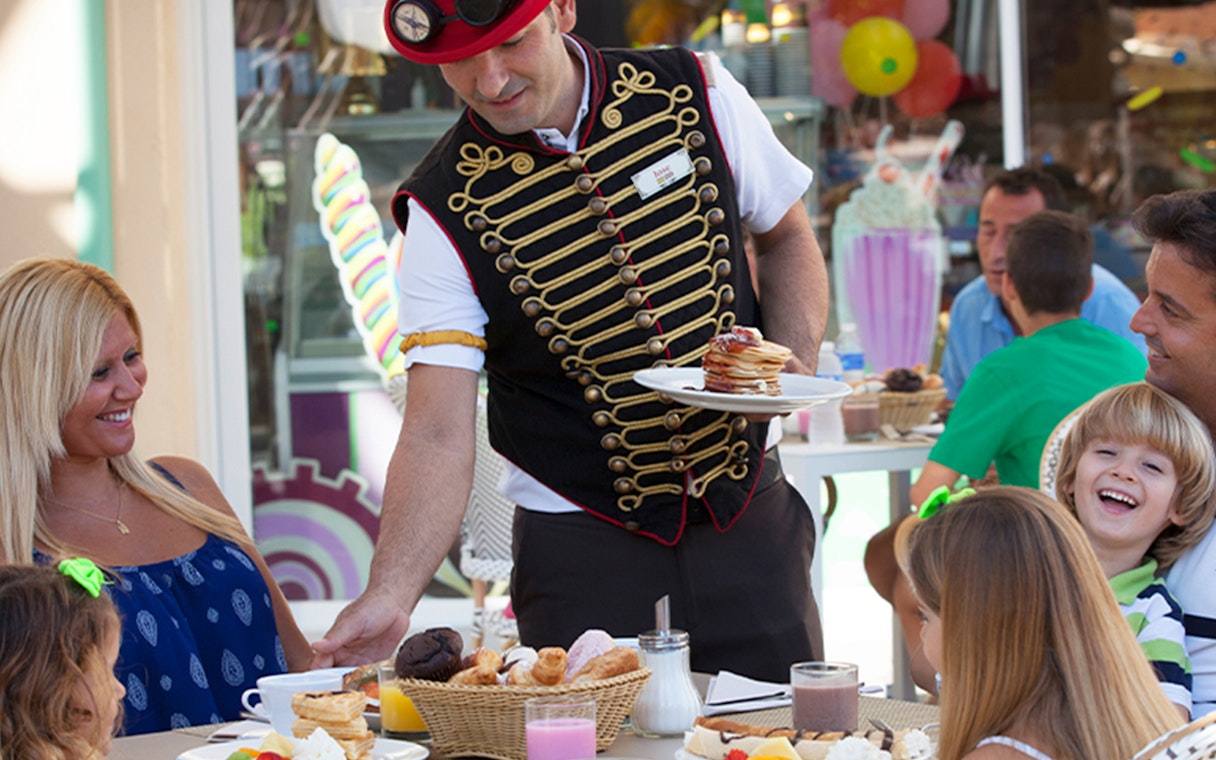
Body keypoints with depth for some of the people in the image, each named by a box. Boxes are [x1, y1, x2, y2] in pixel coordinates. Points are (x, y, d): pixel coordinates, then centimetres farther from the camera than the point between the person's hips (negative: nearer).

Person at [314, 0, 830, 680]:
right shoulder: (446, 211, -12)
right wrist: (390, 596, -30)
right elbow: (439, 432, -16)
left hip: (749, 519, 2)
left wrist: (795, 364, -8)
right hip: (583, 548, -2)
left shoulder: (695, 93, -5)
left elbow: (789, 239, 11)